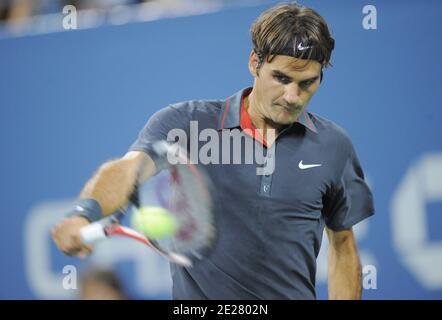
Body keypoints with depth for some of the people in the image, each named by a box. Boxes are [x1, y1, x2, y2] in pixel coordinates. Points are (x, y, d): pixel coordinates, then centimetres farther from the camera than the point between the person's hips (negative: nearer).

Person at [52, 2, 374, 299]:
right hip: (196, 298, -1)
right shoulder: (185, 123, -3)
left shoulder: (334, 145, 4)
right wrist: (85, 213, -39)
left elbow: (342, 245, 13)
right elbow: (128, 169, -19)